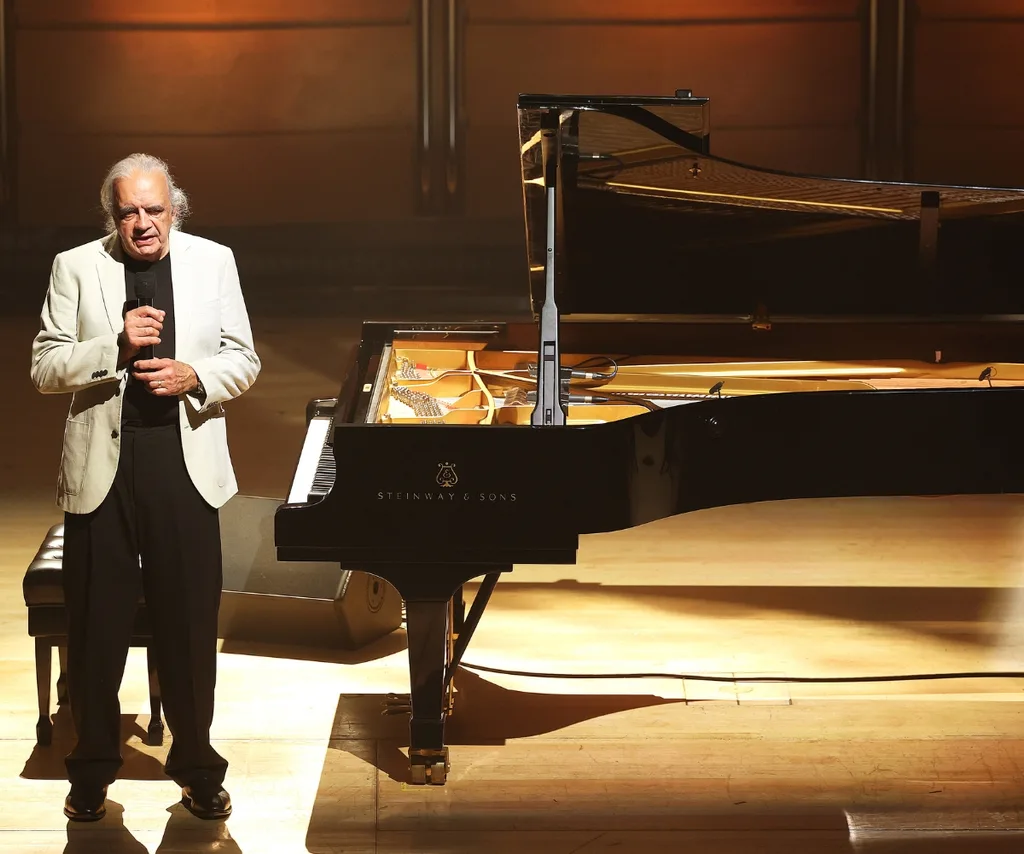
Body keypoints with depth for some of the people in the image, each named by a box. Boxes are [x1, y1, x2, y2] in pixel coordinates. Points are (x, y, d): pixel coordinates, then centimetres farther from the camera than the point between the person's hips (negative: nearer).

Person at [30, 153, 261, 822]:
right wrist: (117, 346, -19)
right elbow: (46, 369, -4)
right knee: (96, 628, 8)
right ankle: (93, 770, 23)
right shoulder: (77, 268, 0)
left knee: (190, 627, 7)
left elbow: (243, 361, 5)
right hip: (102, 467, 0)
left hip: (186, 468, 1)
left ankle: (197, 766, 21)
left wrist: (196, 377, -15)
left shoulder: (214, 262, 4)